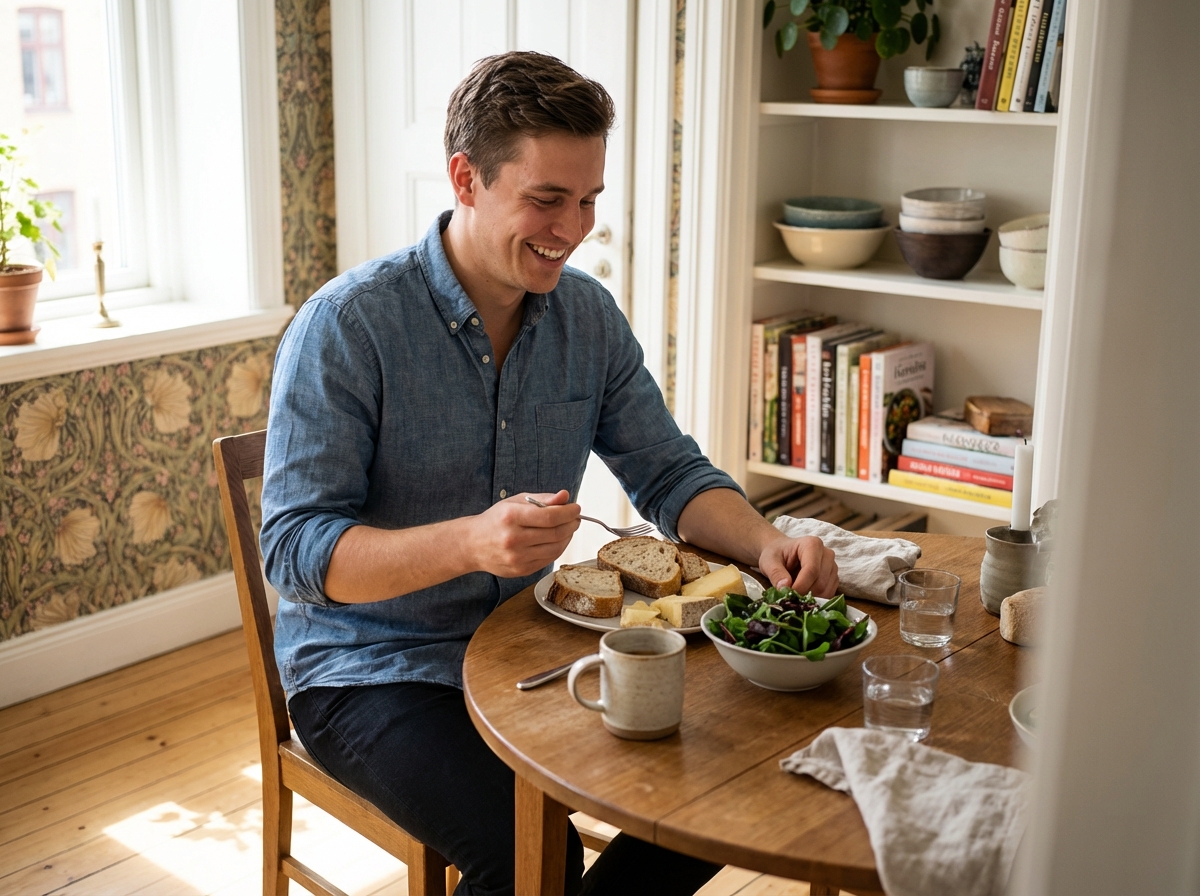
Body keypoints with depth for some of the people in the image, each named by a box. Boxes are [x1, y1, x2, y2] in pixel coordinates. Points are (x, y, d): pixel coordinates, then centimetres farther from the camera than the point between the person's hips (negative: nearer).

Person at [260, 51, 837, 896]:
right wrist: (469, 542, -36)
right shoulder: (346, 325, -17)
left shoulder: (589, 314, 1)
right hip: (371, 672, -5)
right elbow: (295, 549, -20)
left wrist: (762, 540, -15)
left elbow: (671, 474, 6)